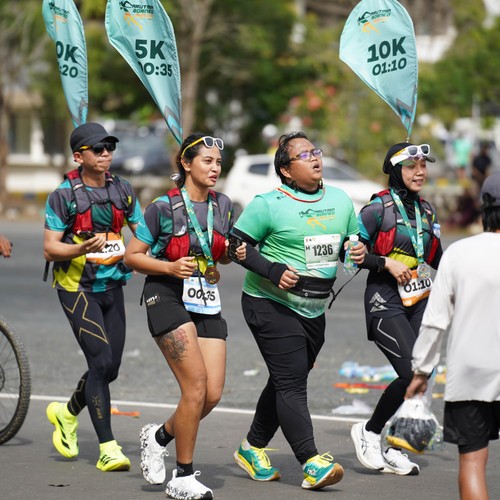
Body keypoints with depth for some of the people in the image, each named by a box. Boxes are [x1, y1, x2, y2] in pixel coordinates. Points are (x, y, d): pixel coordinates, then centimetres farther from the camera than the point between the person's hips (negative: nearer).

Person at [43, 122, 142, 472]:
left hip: (112, 286, 5)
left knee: (110, 368, 7)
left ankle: (68, 413, 35)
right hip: (77, 288, -5)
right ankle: (108, 448, -10)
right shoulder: (64, 196, -8)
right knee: (100, 362, -14)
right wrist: (84, 248, -29)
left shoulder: (123, 191, 6)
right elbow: (49, 249, -11)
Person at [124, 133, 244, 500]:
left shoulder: (223, 205, 6)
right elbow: (132, 256, -4)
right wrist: (171, 267, -19)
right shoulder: (164, 208, -9)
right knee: (197, 385, -16)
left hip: (207, 304, 6)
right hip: (168, 298, -6)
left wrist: (234, 253, -1)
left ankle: (160, 436, 26)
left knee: (213, 394, -3)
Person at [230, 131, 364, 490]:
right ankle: (311, 462, -17)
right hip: (271, 303, -7)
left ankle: (253, 448, 29)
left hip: (313, 309, 7)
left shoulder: (340, 201, 8)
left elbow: (352, 241, 19)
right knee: (291, 383, -13)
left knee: (287, 382, 13)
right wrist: (272, 271, -21)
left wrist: (359, 252, -5)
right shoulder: (268, 205, -11)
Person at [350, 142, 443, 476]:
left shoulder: (426, 211, 12)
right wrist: (386, 263, -17)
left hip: (420, 301, 7)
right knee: (412, 372, -17)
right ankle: (369, 431, 4)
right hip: (386, 302, -7)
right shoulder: (379, 208, -7)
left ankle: (391, 449, 11)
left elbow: (438, 259, 21)